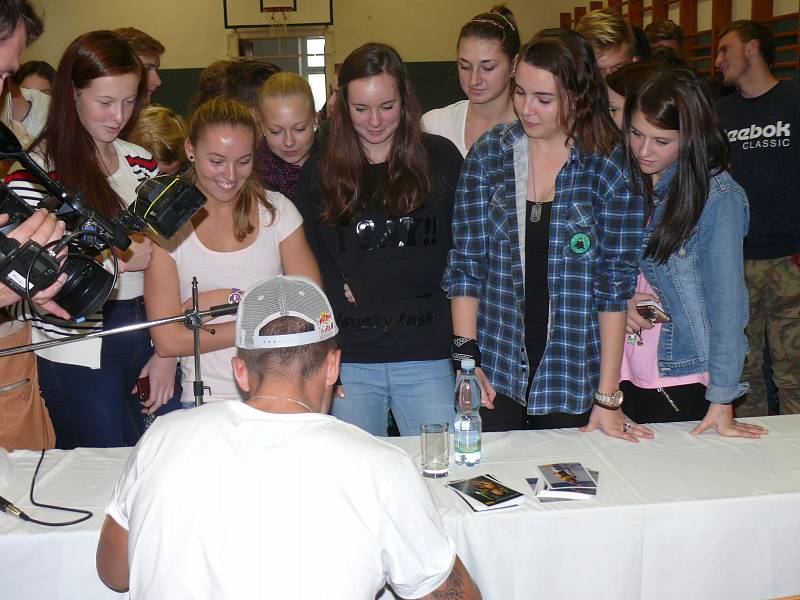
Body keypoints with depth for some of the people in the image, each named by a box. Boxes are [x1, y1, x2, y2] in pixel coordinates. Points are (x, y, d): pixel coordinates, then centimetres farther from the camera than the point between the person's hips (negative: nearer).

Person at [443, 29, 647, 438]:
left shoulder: (611, 167, -6)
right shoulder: (489, 153, 0)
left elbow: (615, 283, -6)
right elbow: (465, 262, 1)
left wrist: (608, 396, -7)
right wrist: (467, 355, -6)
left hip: (573, 381, -1)